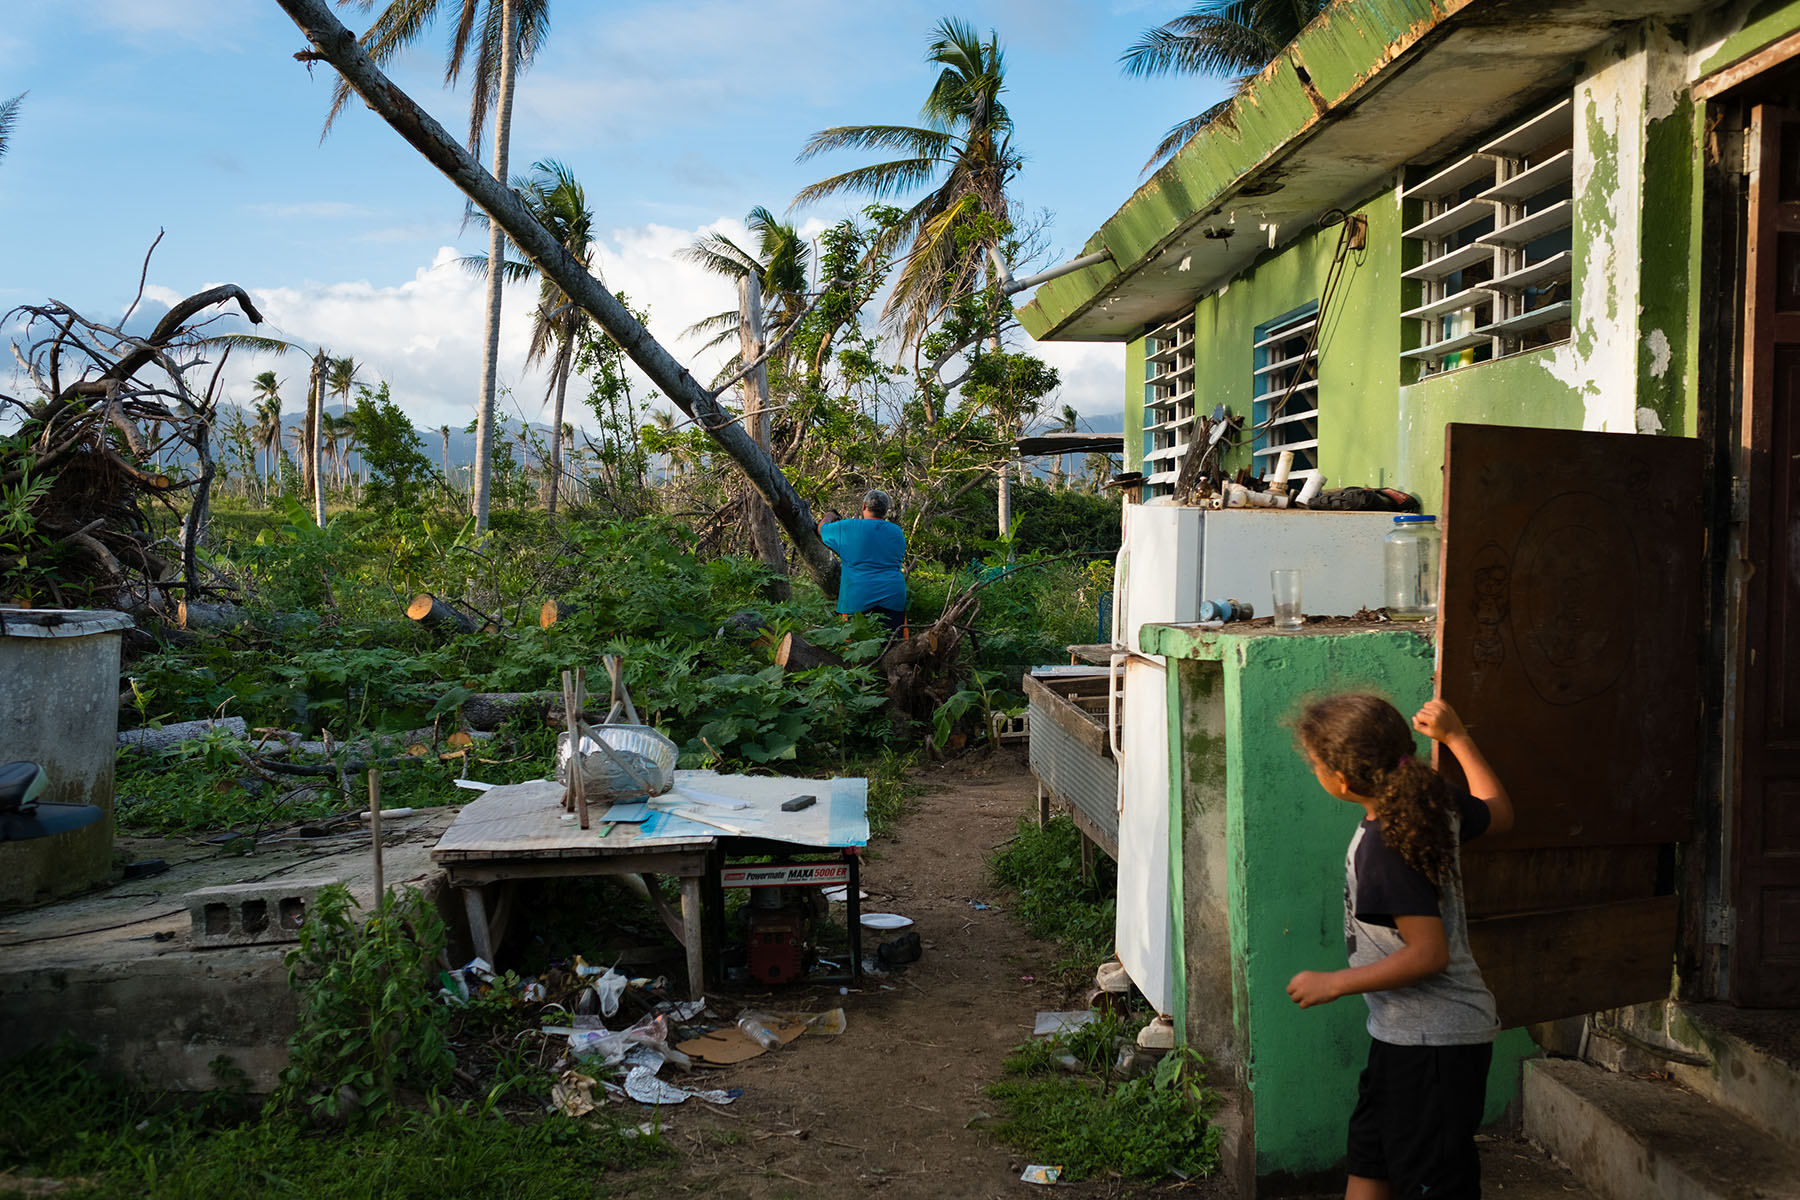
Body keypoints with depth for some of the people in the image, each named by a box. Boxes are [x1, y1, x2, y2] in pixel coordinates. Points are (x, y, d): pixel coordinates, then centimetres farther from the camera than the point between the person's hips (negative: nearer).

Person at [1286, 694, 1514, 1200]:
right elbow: (1498, 814, 18)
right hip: (1406, 1031, 10)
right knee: (1369, 1158, 20)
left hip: (1435, 1041, -10)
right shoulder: (1436, 801, -3)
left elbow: (1430, 954, -28)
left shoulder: (1384, 848, -28)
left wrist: (1334, 983, -20)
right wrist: (1456, 736, 20)